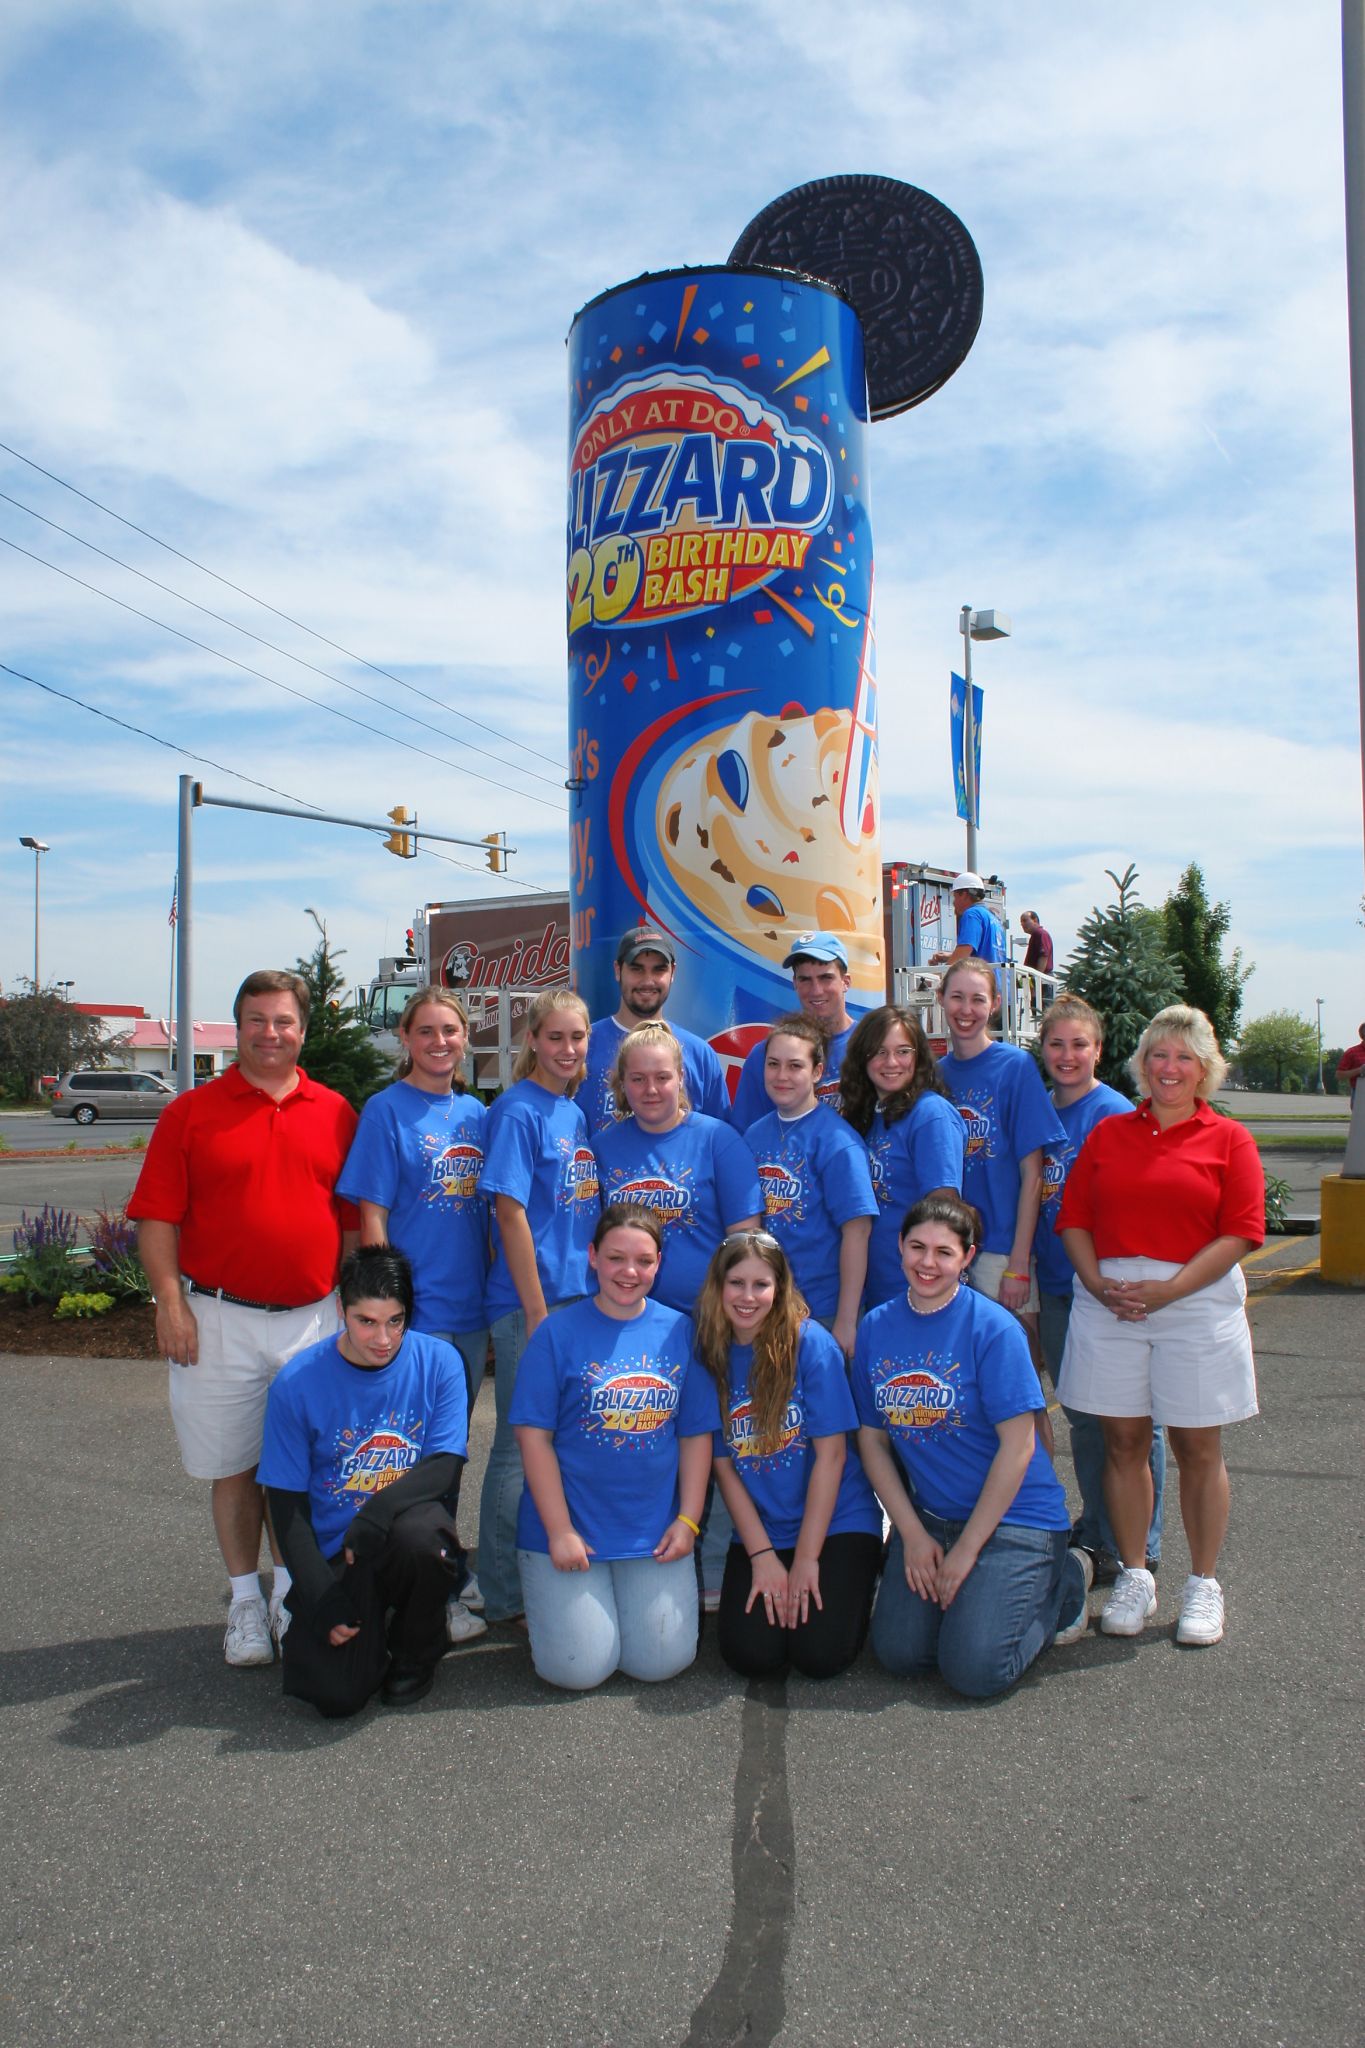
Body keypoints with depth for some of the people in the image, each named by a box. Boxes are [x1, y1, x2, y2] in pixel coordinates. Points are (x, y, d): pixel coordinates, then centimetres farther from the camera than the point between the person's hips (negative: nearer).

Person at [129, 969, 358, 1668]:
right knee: (235, 1467, 9)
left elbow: (356, 1220, 10)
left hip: (314, 1319, 1)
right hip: (220, 1318, -1)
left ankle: (292, 1593, 26)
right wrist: (171, 1302, -9)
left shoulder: (336, 1114, 6)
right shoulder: (191, 1112, 1)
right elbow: (157, 1218, -1)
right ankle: (245, 1601, 24)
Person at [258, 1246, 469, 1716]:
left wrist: (382, 1508, -30)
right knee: (338, 1694, -20)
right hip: (334, 1552, 0)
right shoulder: (298, 1382, -8)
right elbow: (286, 1502, -4)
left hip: (410, 1536, 1)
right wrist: (322, 1599, -12)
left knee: (418, 1531, -35)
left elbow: (446, 1466, -10)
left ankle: (416, 1652, -3)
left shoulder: (439, 1362, -6)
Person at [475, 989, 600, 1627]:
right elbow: (511, 1213, -15)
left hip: (580, 1298, 8)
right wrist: (538, 1311, -16)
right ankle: (506, 1597, 14)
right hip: (527, 1305, -8)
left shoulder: (574, 1113, 12)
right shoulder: (517, 1112, -11)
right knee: (519, 1447, 2)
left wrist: (584, 1298, 10)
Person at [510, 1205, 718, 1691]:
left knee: (662, 1661, -3)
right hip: (569, 1528, -2)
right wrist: (559, 1531, -12)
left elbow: (697, 1433, 6)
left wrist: (688, 1520, -1)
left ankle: (629, 1602, 27)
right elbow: (534, 1436, -8)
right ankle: (549, 1605, 25)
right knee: (579, 1668, -6)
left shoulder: (679, 1332, 2)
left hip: (656, 1531, 3)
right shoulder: (558, 1333, -7)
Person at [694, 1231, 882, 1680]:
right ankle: (773, 1587, 17)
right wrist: (762, 1556, -8)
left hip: (835, 1523, -3)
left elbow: (830, 1454, -13)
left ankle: (858, 1578, 14)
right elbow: (723, 1465, -2)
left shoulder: (811, 1344, -13)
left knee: (819, 1655, -15)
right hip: (758, 1533, 3)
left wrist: (806, 1558, -13)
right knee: (750, 1656, -14)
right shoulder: (711, 1355, -2)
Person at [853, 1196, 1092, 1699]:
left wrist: (966, 1550, -14)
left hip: (1012, 1514, -4)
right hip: (929, 1515, 4)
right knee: (898, 1653, -9)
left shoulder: (994, 1328, -15)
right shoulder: (875, 1328, 0)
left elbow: (1017, 1446, -16)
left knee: (974, 1670, -15)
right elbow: (872, 1440, 4)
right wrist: (913, 1535, -5)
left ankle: (1063, 1582, 11)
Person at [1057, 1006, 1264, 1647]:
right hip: (1109, 1301, 2)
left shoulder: (1228, 1139, 2)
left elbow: (1240, 1232, -6)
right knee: (1123, 1442, 7)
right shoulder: (1108, 1133, 11)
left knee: (1197, 1448, 6)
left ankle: (1203, 1585, 20)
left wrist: (1167, 1289, -14)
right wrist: (1098, 1283, -8)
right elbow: (1074, 1217, 8)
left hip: (1197, 1302, -2)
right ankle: (1134, 1577, 20)